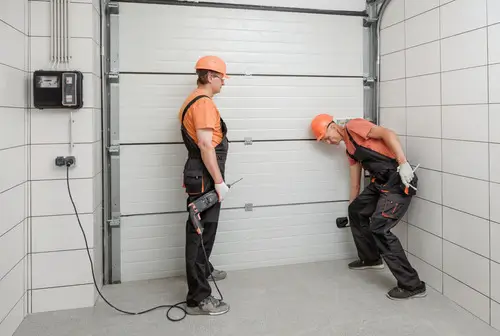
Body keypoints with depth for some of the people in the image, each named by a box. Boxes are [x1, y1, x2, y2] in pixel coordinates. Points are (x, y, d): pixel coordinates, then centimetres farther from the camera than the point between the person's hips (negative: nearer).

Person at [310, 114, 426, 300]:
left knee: (379, 228, -16)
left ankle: (413, 285, -8)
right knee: (356, 211, 21)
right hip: (380, 181, 10)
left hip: (399, 179, -10)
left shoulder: (353, 126, -5)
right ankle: (370, 258, 38)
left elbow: (388, 134, -18)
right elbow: (355, 183, 28)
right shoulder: (349, 150, 22)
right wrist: (352, 205, 33)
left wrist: (403, 163, -27)